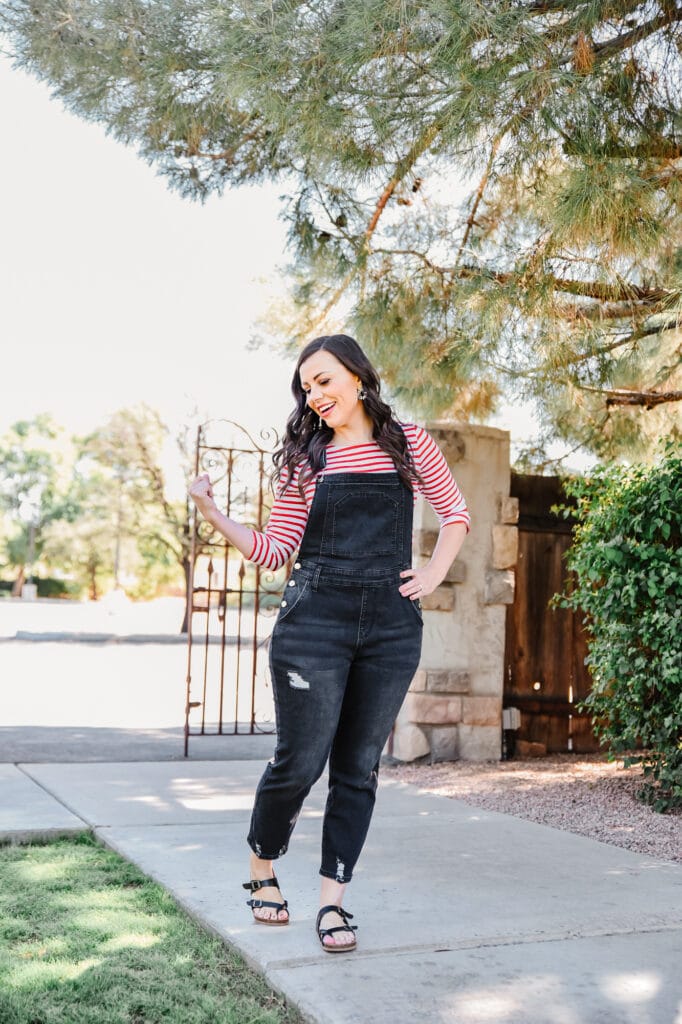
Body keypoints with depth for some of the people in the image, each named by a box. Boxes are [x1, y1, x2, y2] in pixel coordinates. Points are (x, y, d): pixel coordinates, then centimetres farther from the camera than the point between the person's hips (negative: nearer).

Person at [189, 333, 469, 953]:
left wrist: (433, 575, 4)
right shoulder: (305, 458, 6)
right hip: (313, 622, -1)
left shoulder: (409, 443, 8)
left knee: (358, 767, 5)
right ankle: (261, 870, 26)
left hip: (392, 626, 1)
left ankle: (333, 898, 16)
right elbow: (276, 550, 3)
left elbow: (456, 512, 17)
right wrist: (213, 514, -8)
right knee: (300, 760, 0)